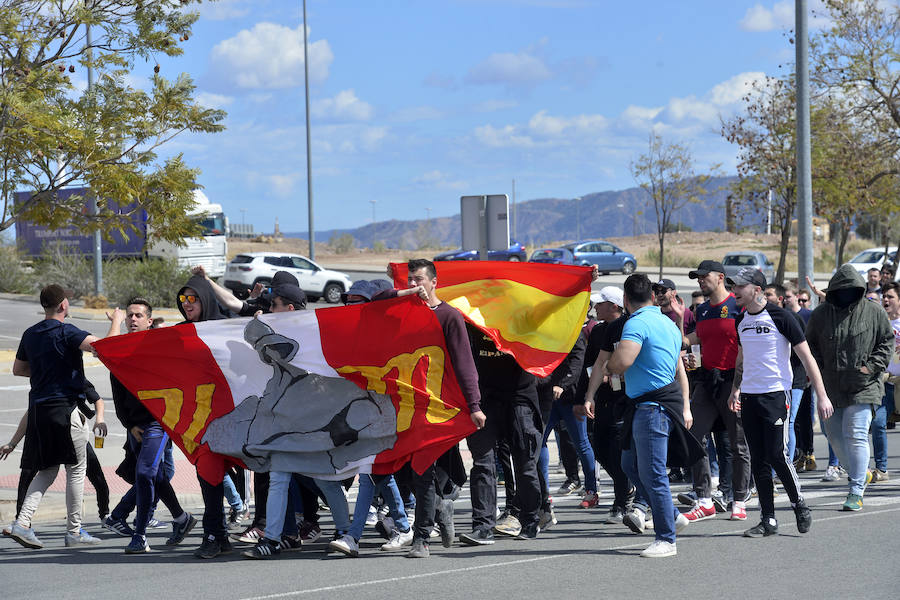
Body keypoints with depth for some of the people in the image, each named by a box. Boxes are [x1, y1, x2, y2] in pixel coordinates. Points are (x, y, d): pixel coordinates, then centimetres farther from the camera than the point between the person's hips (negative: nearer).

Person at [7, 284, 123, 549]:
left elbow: (18, 368, 23)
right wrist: (116, 321, -5)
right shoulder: (65, 332, -11)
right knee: (76, 468, 3)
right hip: (64, 406, -7)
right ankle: (74, 531, 6)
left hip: (38, 408, 7)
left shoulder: (30, 334, 11)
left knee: (47, 470, 13)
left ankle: (22, 522, -3)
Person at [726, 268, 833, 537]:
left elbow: (807, 358, -8)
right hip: (749, 396, 6)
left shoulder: (781, 317, -9)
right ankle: (768, 520, 8)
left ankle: (799, 505, 10)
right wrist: (735, 390, 14)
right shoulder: (741, 320, 11)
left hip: (776, 394, -6)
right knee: (758, 460, 4)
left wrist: (822, 396, -12)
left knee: (776, 454, -12)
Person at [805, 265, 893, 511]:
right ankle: (861, 473, 33)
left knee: (855, 435, -12)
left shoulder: (874, 312, 0)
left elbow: (887, 341, 6)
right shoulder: (821, 314, 5)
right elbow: (809, 344, 14)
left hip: (863, 387, -4)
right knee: (835, 435, 10)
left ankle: (856, 492, -9)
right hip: (831, 387, 4)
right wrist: (819, 369, 0)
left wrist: (871, 366, -6)